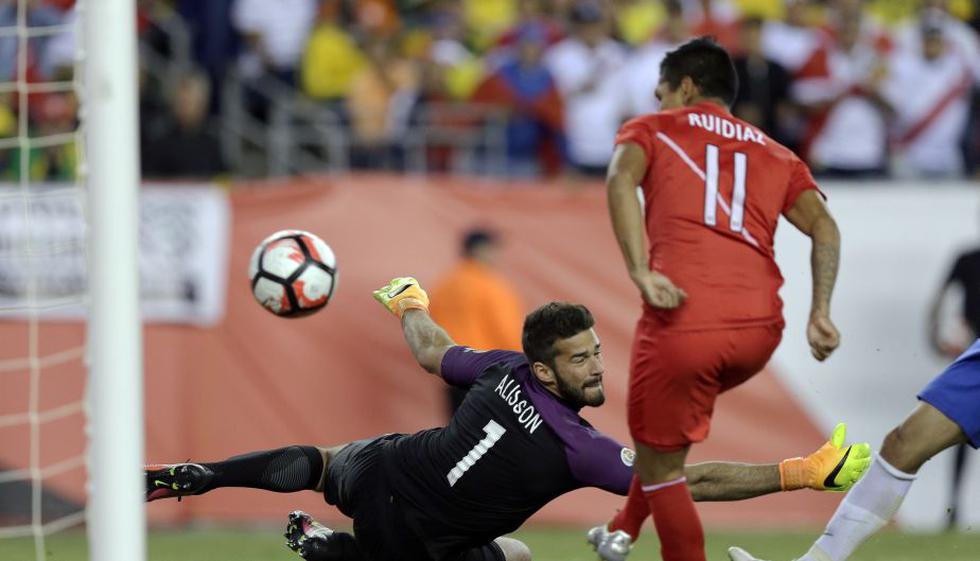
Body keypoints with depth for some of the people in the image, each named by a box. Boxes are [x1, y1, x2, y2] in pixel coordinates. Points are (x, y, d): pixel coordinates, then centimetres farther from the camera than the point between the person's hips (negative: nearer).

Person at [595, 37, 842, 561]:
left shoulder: (651, 130, 15)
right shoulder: (776, 156, 25)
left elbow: (620, 178, -8)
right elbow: (823, 226, 8)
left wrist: (641, 273, -17)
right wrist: (820, 313, 0)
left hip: (684, 321, -5)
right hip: (761, 327, 5)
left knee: (659, 468, 9)